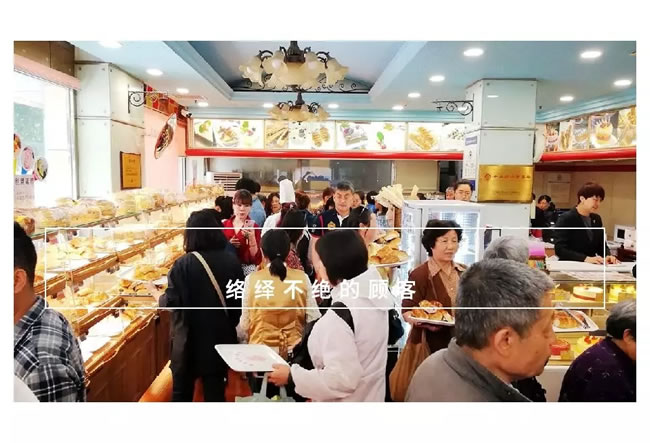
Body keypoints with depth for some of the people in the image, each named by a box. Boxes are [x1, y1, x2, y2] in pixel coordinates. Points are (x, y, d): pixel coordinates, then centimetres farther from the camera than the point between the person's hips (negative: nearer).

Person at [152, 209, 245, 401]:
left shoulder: (184, 264, -18)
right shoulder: (231, 261, -6)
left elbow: (171, 302, -13)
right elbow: (239, 298, 2)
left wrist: (156, 295, 8)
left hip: (189, 338, -3)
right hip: (221, 336, 3)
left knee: (182, 390, 16)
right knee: (215, 390, 17)